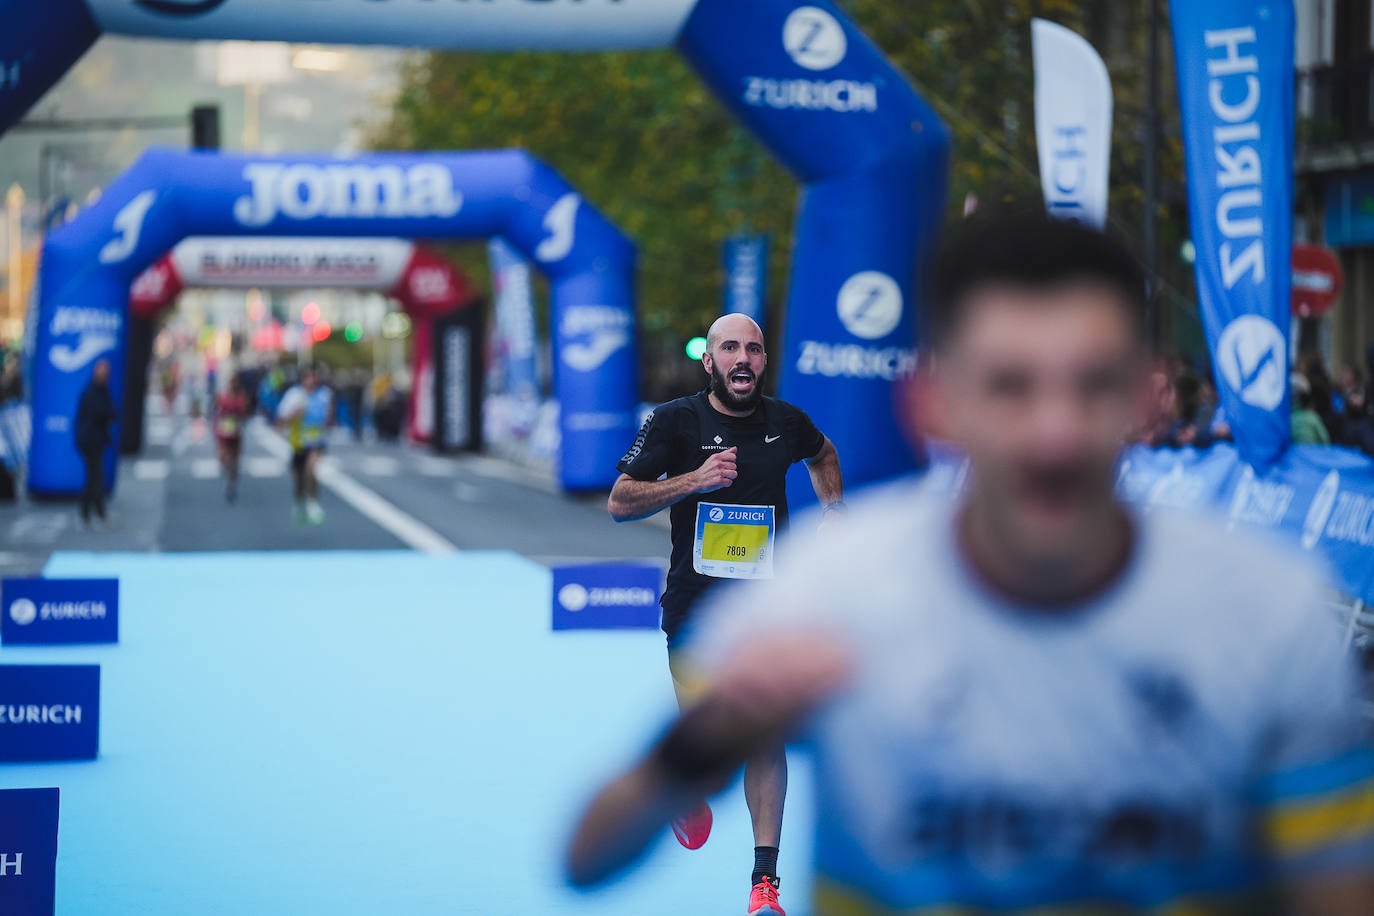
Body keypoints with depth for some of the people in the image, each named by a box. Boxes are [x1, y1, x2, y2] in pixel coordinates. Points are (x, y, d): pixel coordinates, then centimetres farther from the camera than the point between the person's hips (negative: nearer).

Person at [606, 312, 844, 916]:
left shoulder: (785, 421, 3)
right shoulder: (675, 421, -5)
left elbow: (823, 455, 28)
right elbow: (619, 503, -8)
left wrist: (834, 513, 13)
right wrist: (694, 479, -19)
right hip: (693, 604, -2)